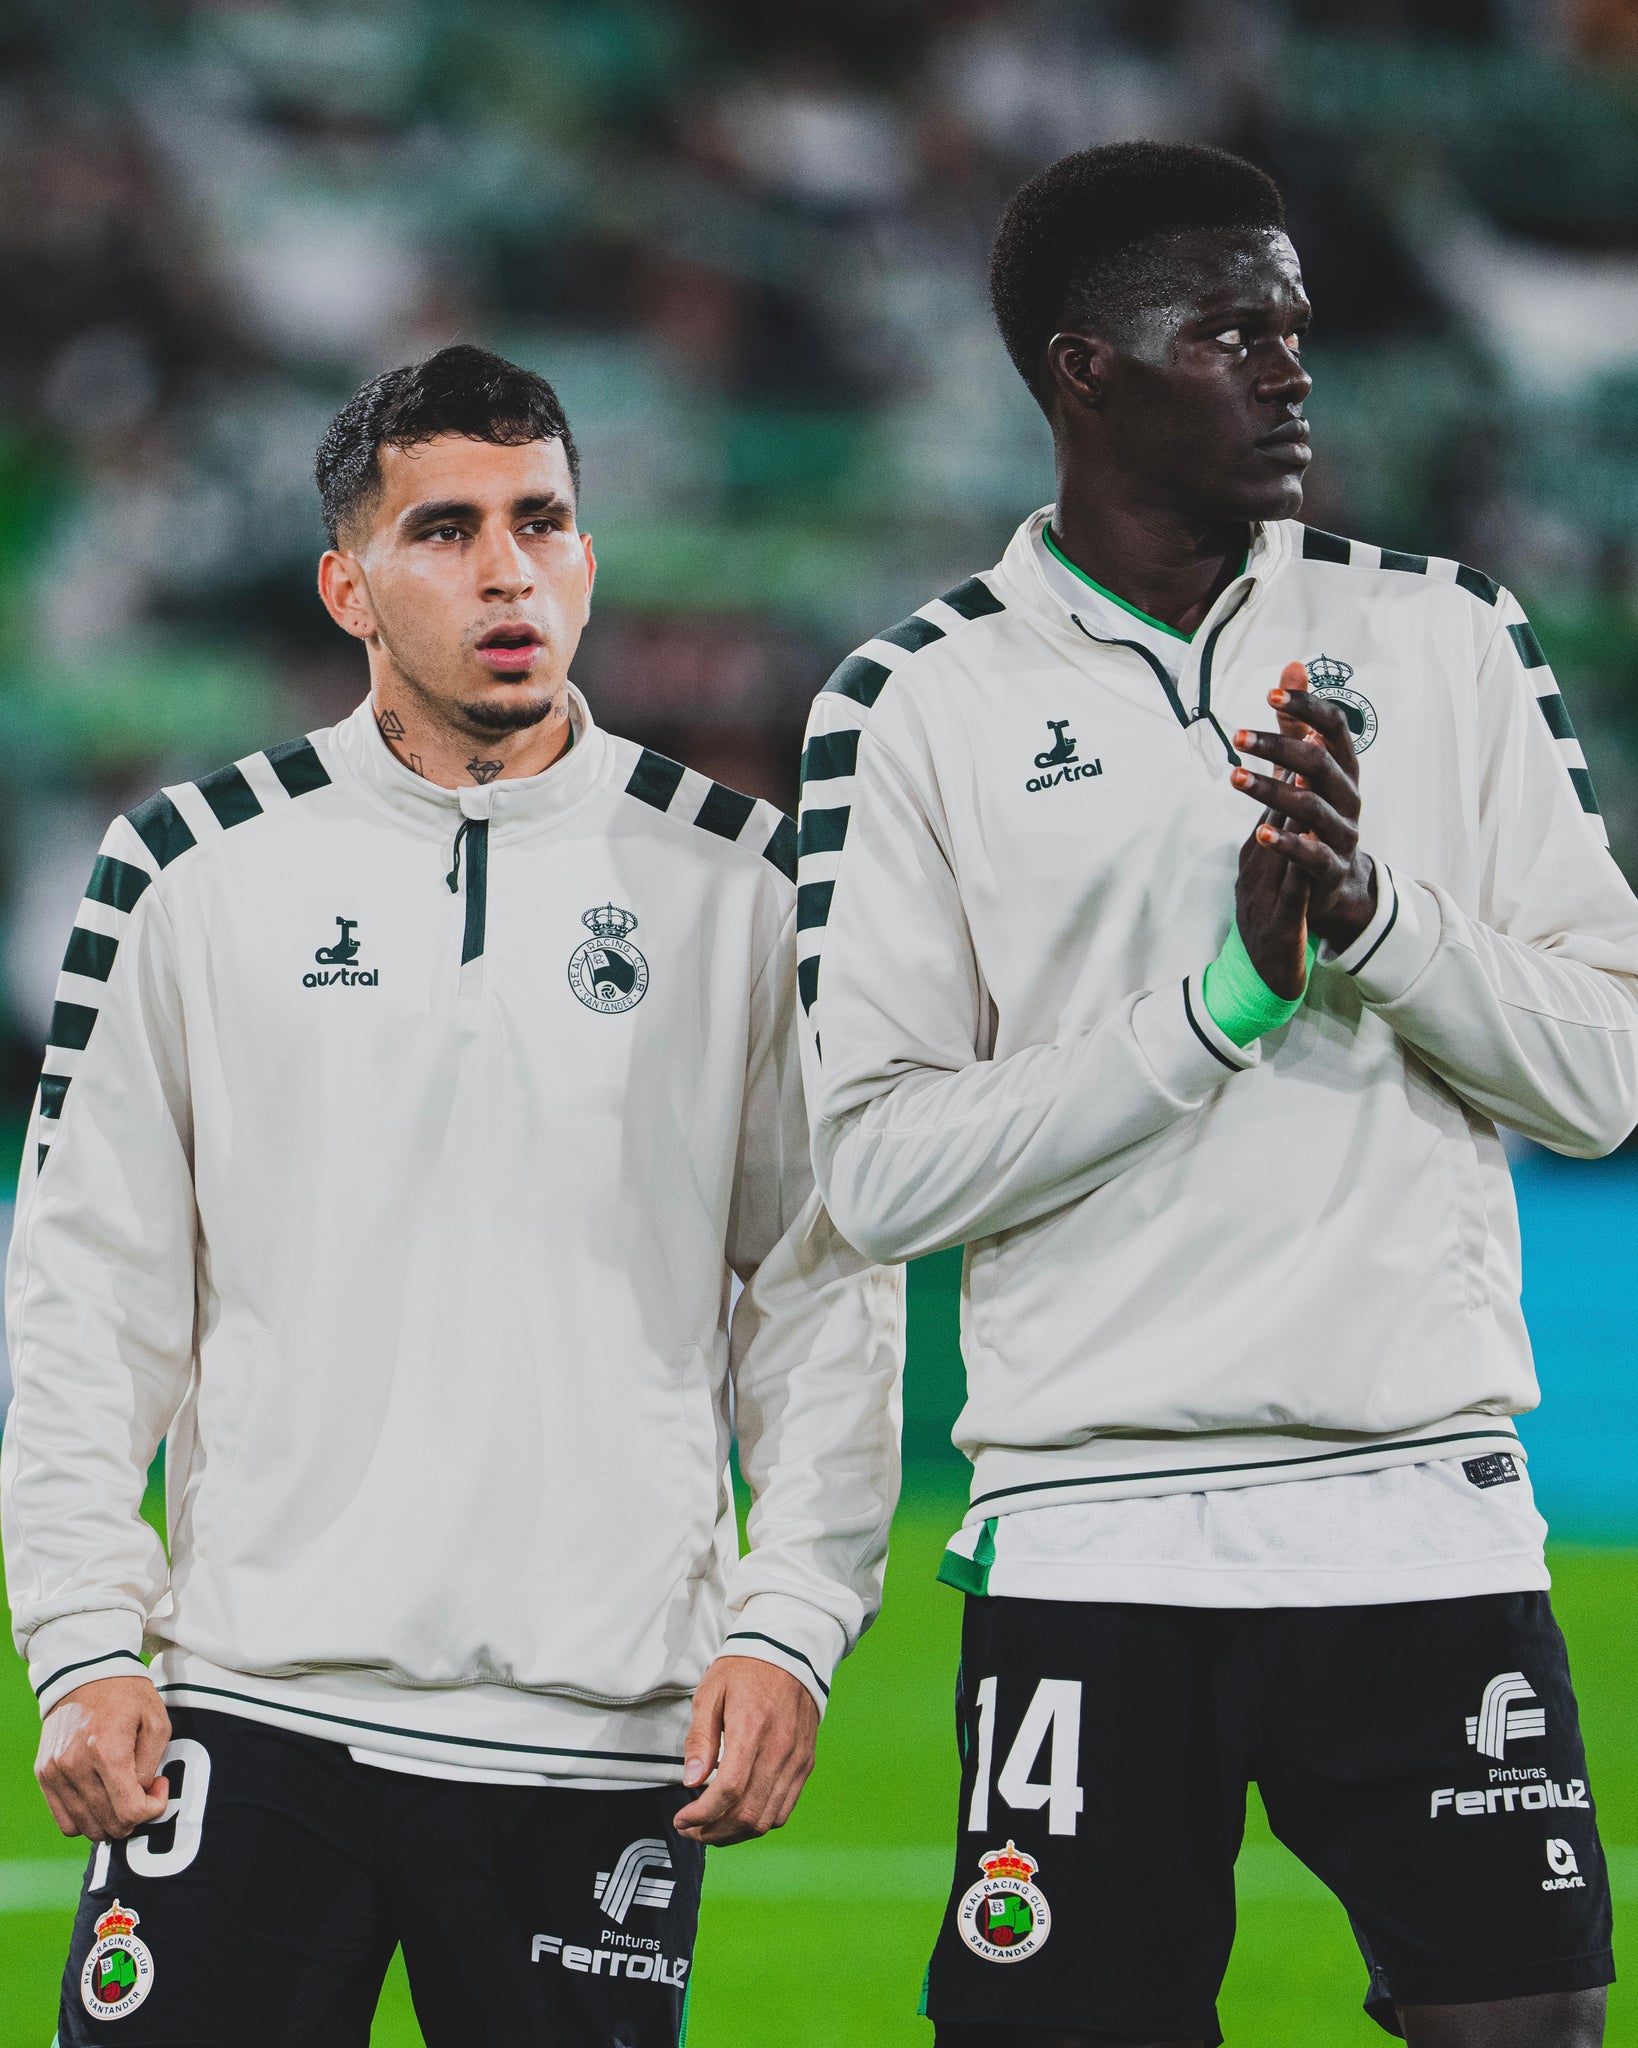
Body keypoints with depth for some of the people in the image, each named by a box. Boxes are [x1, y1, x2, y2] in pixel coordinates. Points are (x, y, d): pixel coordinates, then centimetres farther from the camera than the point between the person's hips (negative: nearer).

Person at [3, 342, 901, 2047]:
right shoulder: (195, 871, 5)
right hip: (254, 1707, 0)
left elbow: (827, 1287, 7)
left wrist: (789, 1625, -3)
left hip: (609, 1742, 0)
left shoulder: (742, 881, 6)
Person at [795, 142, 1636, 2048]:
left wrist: (1373, 911, -11)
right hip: (1090, 1544, -2)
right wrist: (1224, 994, -12)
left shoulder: (1447, 638, 9)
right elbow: (879, 1171, -4)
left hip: (1427, 1519, 2)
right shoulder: (918, 705, 2)